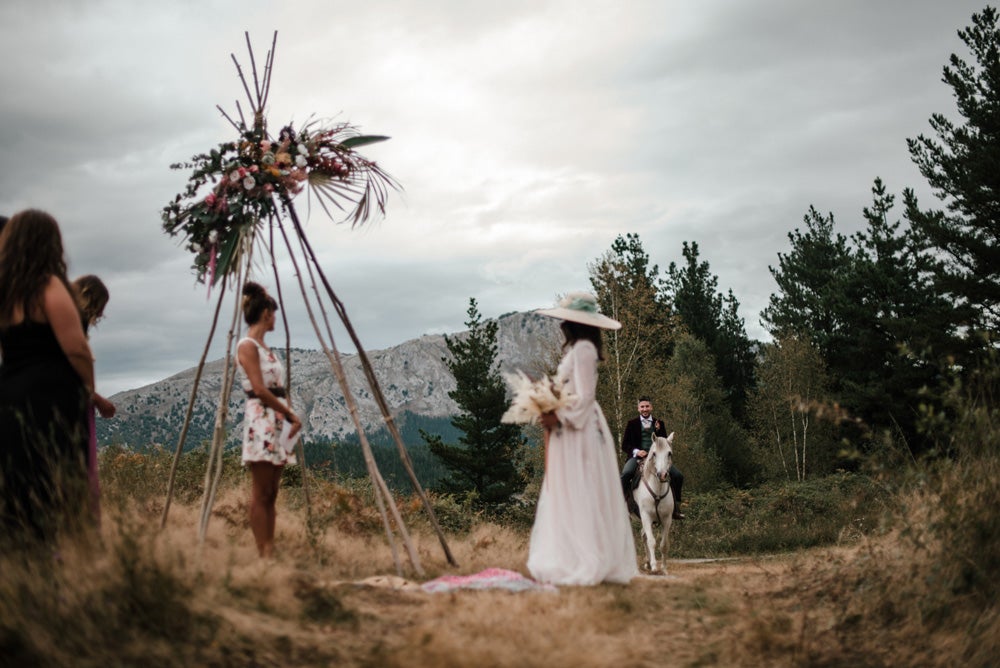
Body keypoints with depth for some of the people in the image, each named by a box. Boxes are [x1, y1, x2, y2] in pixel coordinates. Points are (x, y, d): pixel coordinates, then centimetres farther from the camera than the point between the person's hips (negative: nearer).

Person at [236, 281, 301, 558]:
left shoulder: (264, 347, 19)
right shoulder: (247, 346, -8)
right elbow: (260, 390, -16)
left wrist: (289, 415, 4)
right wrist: (290, 414, -13)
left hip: (276, 422, 9)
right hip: (260, 421, -9)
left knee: (271, 494, 7)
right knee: (260, 494, -7)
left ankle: (270, 552, 8)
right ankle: (264, 554, -5)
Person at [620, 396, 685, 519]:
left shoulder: (659, 423, 14)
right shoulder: (632, 423, 9)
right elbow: (624, 445, 6)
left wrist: (658, 431, -6)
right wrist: (636, 451, -14)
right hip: (637, 456, -2)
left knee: (678, 476, -12)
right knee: (625, 475, -33)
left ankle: (675, 507, 3)